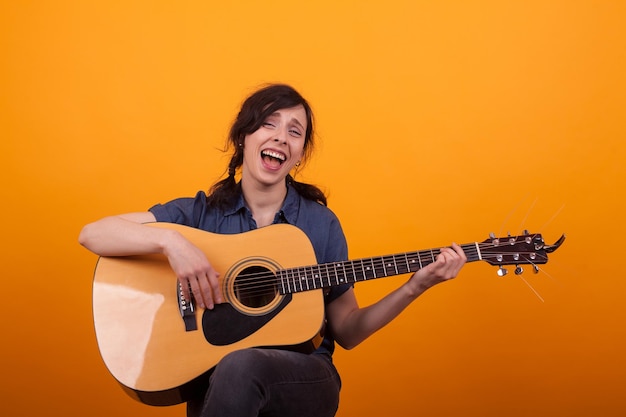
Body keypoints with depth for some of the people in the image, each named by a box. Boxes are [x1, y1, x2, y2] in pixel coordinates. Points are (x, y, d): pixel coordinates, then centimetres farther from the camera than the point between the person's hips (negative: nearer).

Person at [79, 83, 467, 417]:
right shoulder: (199, 213, 2)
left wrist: (414, 287, -5)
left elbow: (346, 330, 7)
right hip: (214, 380, 0)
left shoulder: (321, 223, 4)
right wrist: (170, 240, -22)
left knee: (241, 366, -34)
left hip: (305, 379, 0)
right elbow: (92, 234, -6)